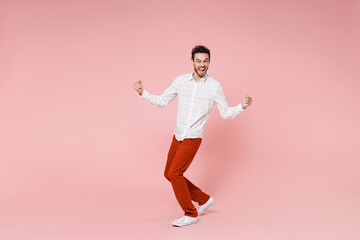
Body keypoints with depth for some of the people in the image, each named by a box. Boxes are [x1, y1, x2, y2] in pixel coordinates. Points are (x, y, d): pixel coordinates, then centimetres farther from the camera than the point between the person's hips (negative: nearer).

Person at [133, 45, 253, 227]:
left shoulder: (215, 86, -6)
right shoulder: (181, 81, 2)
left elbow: (226, 113, 0)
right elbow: (161, 101, 9)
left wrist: (242, 106, -18)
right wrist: (143, 93, -4)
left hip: (193, 138, -5)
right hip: (178, 136, 6)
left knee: (175, 173, -13)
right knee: (168, 174, 10)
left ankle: (191, 214, 2)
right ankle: (204, 200, 24)